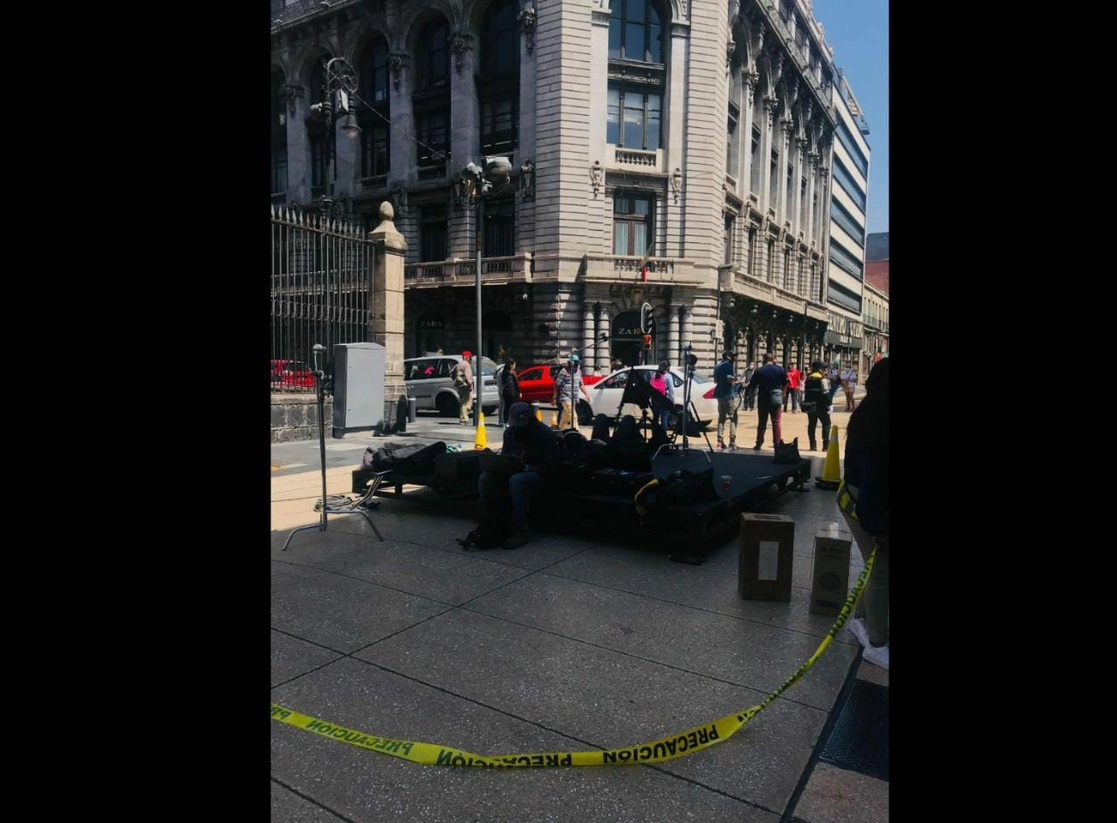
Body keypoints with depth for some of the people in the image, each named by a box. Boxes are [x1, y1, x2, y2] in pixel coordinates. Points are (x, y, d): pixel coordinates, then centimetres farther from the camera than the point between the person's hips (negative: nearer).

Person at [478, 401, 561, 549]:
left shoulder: (546, 434, -11)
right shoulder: (510, 431, 6)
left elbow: (548, 467, -13)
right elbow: (504, 455, 18)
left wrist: (526, 467, -27)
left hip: (537, 475, -5)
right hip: (513, 471, 5)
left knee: (516, 480, -40)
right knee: (485, 478, -23)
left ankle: (521, 531, -32)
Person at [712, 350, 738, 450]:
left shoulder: (717, 366, 14)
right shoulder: (728, 365, -10)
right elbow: (730, 379, -20)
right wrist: (735, 378, -2)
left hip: (719, 394, 8)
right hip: (728, 394, -8)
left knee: (721, 417, 12)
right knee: (733, 418, -3)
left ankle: (720, 441, 9)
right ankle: (732, 442, -8)